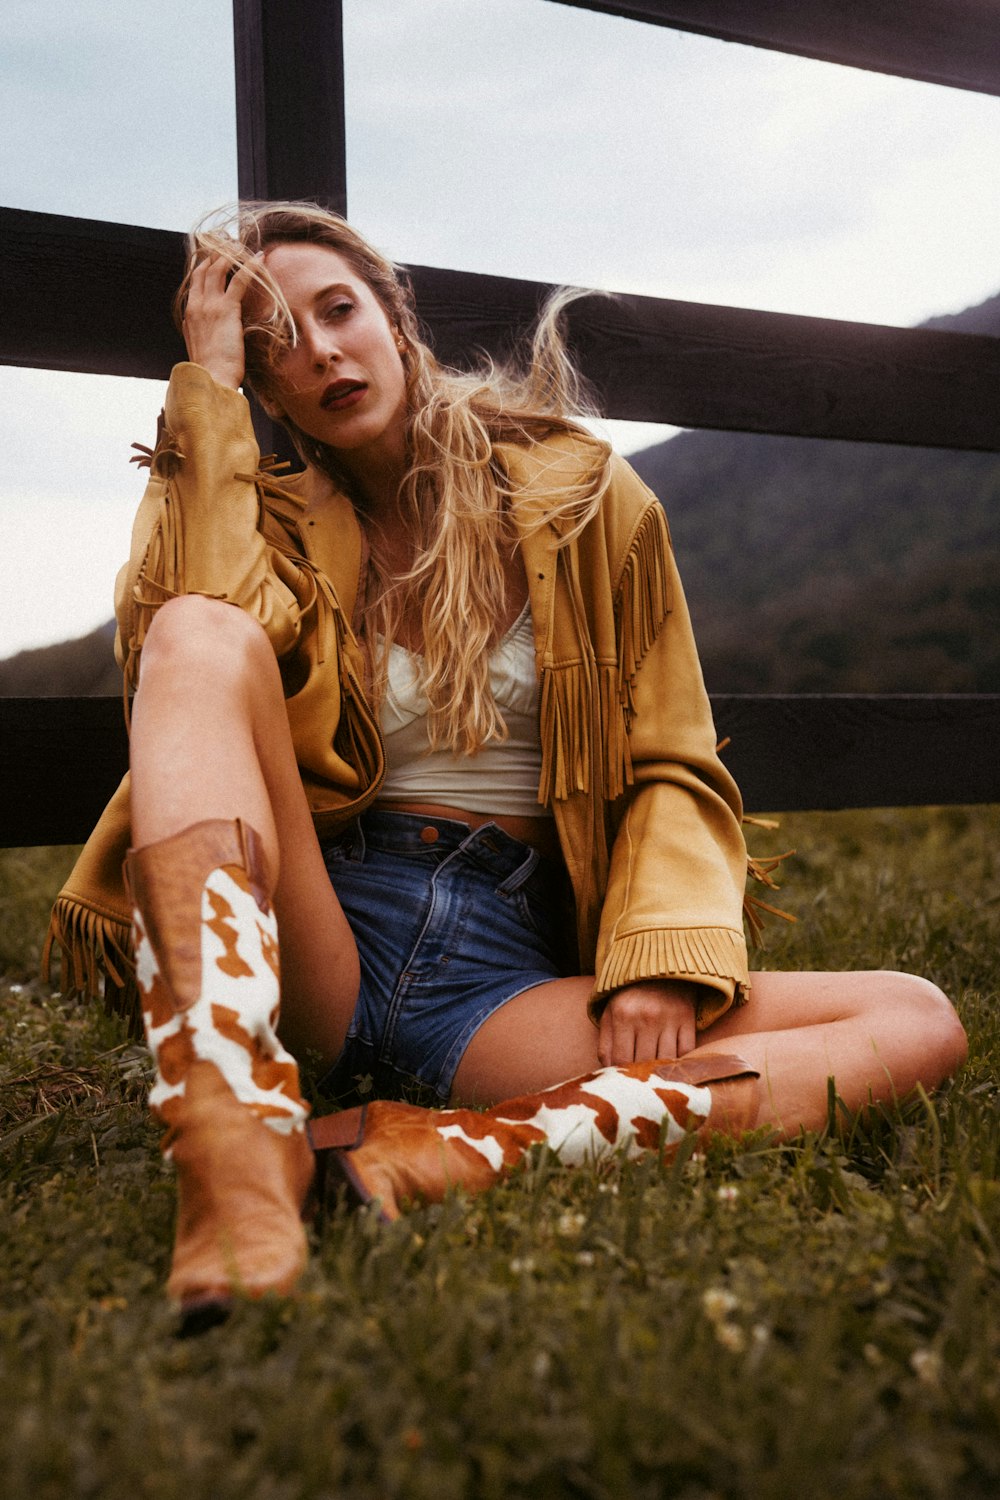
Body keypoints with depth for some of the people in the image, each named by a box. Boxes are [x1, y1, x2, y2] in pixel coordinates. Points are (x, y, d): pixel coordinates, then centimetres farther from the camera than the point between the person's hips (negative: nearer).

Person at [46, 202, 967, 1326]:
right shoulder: (279, 528, 13)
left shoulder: (582, 496, 10)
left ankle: (468, 1150, -37)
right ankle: (236, 1149, -44)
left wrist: (663, 955, -9)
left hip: (511, 967, 1)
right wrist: (209, 390, -4)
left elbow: (672, 767, 8)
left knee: (917, 1021, -18)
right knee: (203, 637, -26)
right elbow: (177, 638, -13)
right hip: (319, 950, 0)